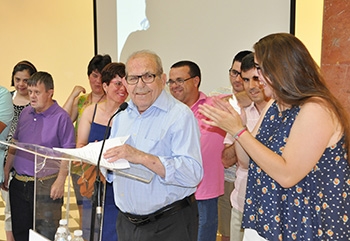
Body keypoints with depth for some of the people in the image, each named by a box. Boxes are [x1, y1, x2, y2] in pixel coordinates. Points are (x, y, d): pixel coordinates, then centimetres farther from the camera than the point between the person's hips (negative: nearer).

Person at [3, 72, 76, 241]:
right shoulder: (25, 113, 9)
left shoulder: (61, 117, -11)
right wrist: (6, 170, 16)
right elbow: (14, 144, 18)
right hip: (19, 183, 7)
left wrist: (60, 181, -17)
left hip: (46, 185, -6)